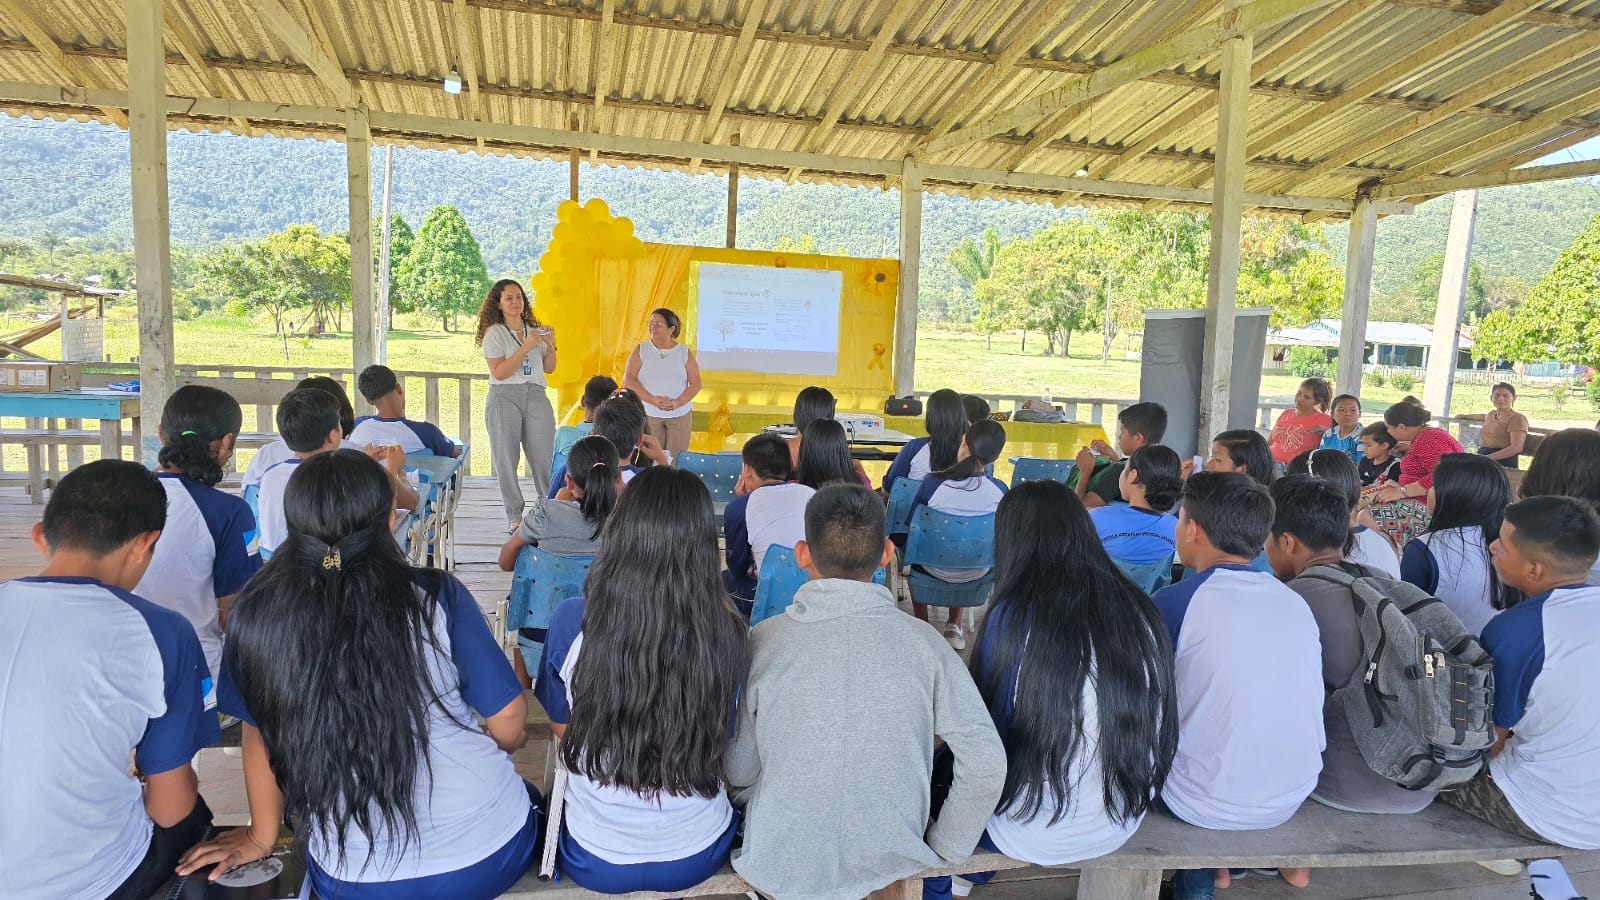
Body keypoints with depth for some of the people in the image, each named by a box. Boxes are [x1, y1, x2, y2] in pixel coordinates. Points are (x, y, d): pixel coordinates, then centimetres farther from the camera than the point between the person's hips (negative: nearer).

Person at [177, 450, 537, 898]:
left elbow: (260, 733, 1)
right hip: (489, 851, -2)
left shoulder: (259, 613, -13)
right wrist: (506, 745, 14)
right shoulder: (435, 597, -19)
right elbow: (509, 720, -10)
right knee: (524, 797, 34)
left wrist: (260, 837, 19)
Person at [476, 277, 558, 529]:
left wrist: (551, 345, 0)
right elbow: (499, 372, -10)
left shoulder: (535, 330, 15)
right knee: (506, 460, 1)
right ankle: (515, 516, 9)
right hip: (505, 398, -3)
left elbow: (549, 368, 17)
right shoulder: (494, 333, 1)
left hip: (536, 396, 3)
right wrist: (526, 347, -14)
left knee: (544, 458, -1)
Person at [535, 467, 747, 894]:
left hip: (596, 861, 0)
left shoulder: (573, 621, -21)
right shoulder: (726, 633, -21)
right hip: (697, 858, 0)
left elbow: (561, 727, -3)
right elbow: (723, 739, -3)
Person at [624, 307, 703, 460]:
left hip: (680, 414, 0)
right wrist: (653, 400, -16)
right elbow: (628, 380, -4)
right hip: (649, 414, 0)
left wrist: (678, 402, -15)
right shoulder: (640, 350, 4)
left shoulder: (684, 352, 5)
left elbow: (696, 383, 1)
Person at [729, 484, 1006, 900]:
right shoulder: (923, 642, -13)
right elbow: (986, 763, -14)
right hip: (891, 861, 1)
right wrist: (945, 850, 1)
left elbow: (739, 772, -6)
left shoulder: (762, 642, -14)